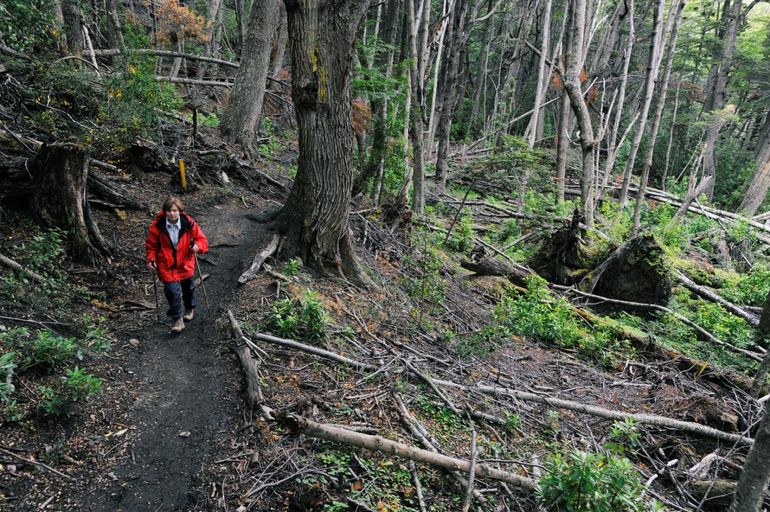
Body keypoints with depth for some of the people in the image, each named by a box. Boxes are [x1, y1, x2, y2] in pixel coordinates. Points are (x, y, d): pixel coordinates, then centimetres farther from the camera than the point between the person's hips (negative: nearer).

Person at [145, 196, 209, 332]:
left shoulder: (189, 223, -15)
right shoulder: (157, 225, -14)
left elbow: (202, 239, -8)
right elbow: (151, 244, 0)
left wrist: (197, 246, -29)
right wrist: (151, 259, -12)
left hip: (185, 264, 2)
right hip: (166, 265, -1)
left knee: (188, 288, 21)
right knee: (172, 290, -13)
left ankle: (189, 308, 51)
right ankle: (178, 320, 4)